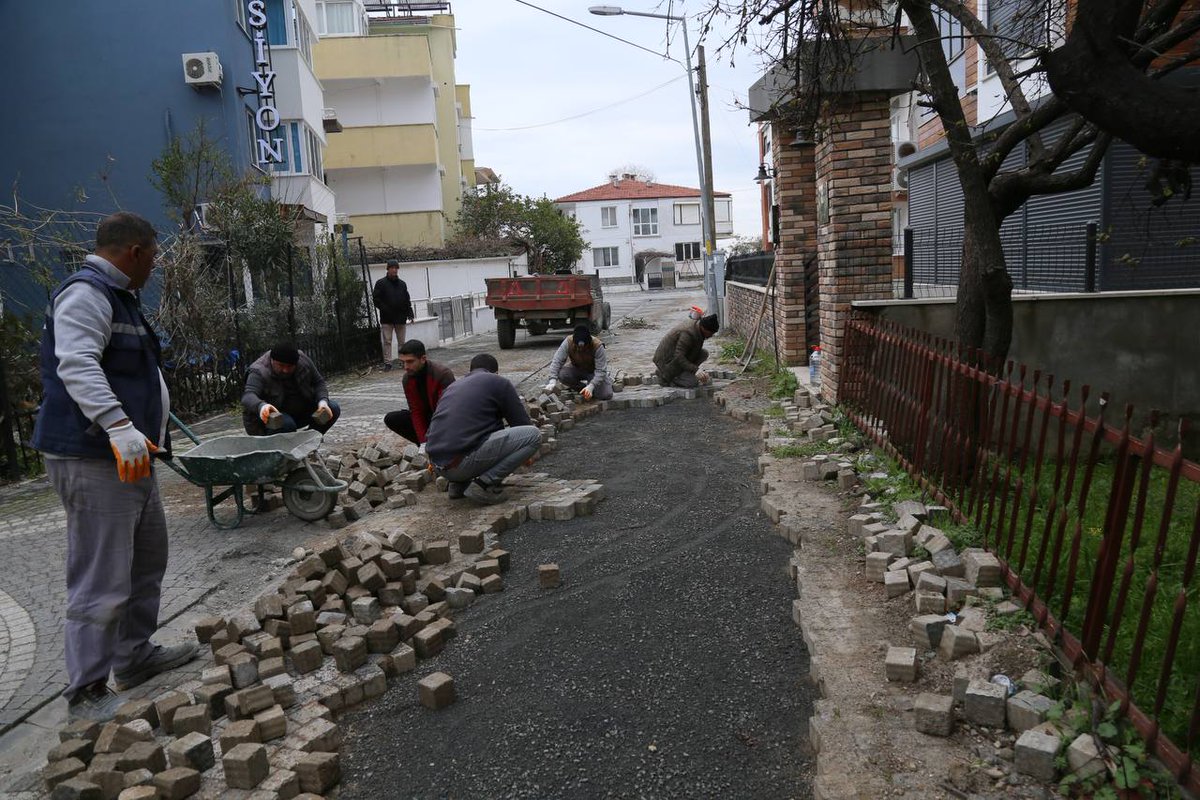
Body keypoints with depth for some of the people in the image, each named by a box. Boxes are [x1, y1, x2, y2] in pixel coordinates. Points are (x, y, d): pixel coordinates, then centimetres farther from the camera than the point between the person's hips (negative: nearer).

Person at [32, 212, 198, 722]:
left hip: (130, 458, 11)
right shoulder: (85, 294, -14)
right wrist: (117, 425, -41)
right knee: (102, 581, -6)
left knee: (148, 561, 19)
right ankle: (87, 693, 4)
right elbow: (77, 364, -30)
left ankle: (135, 657, 31)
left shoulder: (116, 297, 20)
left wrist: (152, 430, 40)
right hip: (94, 460, -11)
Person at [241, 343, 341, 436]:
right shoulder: (259, 372, -23)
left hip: (300, 412, 5)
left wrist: (323, 401, -21)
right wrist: (261, 406, -62)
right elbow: (248, 396, -38)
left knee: (333, 409, -14)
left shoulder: (304, 361, -11)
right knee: (287, 424, -37)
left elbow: (318, 383, 0)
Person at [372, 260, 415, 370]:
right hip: (387, 319, -4)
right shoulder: (381, 283, 0)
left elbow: (407, 301, 15)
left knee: (402, 342, 8)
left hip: (400, 317, 4)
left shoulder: (402, 284, 13)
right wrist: (385, 309, -15)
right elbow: (376, 299, -5)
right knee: (387, 341, -3)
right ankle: (387, 363, 0)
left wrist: (410, 313, 5)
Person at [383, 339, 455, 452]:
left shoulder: (443, 374, -28)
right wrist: (423, 443, -19)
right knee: (391, 419, -10)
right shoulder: (407, 378, -8)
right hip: (427, 417, 6)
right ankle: (426, 445, -2)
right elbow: (415, 411, -9)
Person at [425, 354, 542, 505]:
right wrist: (525, 454, 33)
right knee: (534, 434, 0)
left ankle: (459, 483, 17)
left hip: (438, 465, 8)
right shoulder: (498, 382, 8)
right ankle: (485, 484, -6)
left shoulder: (453, 386, 26)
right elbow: (523, 424, 11)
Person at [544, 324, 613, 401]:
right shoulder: (568, 342, -27)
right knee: (562, 375, -31)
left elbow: (600, 370, -31)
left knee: (606, 395, -24)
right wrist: (553, 381, -40)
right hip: (576, 369, 2)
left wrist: (591, 386, -46)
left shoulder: (597, 346, -32)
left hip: (593, 371, -2)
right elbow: (557, 361, -27)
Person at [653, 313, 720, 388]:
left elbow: (695, 351, 12)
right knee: (693, 382, -19)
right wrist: (695, 370, -36)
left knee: (704, 353, 0)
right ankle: (665, 378, -3)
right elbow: (678, 357, -32)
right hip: (668, 361, -9)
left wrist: (702, 373, 7)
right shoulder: (688, 333, -30)